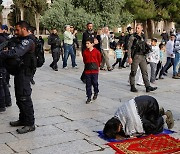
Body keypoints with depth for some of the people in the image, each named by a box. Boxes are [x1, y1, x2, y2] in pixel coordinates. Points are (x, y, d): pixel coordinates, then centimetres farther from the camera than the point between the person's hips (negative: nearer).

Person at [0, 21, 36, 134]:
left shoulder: (28, 41, -17)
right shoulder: (23, 40, 17)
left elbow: (15, 53, -30)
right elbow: (16, 52, 15)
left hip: (24, 73, -10)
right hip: (20, 72, 10)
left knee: (24, 98, -7)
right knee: (19, 97, 17)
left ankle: (30, 124, 0)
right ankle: (23, 119, 29)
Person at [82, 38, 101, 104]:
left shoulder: (96, 52, -6)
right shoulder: (85, 52, 0)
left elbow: (99, 60, 7)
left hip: (95, 70, -2)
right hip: (87, 70, 2)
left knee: (95, 83, 4)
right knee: (88, 84, 3)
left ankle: (96, 93, 34)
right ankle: (89, 97, 10)